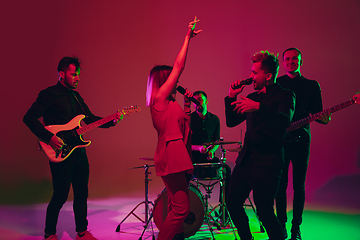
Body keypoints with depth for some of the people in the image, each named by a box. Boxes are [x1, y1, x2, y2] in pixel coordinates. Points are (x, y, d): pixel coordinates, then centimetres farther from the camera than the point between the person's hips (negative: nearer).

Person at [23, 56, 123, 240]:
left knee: (82, 193, 12)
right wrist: (49, 137, -22)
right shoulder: (49, 94, -8)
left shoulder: (76, 96, 16)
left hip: (79, 151, 8)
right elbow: (29, 118, -14)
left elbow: (91, 119, 16)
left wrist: (112, 121, 1)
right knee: (60, 196, -1)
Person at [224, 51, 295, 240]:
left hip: (267, 162, -7)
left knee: (264, 211, -6)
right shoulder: (252, 97, 15)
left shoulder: (285, 95, -3)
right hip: (246, 159, 7)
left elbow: (285, 120, -24)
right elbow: (231, 122, 16)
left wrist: (257, 106, -35)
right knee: (232, 202, 10)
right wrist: (232, 97, 5)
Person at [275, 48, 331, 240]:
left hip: (301, 140, 0)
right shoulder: (275, 84, 7)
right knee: (281, 185, 3)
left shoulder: (312, 85, 8)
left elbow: (317, 113, 7)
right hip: (280, 140, 0)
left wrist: (324, 118, -15)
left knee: (299, 186, 4)